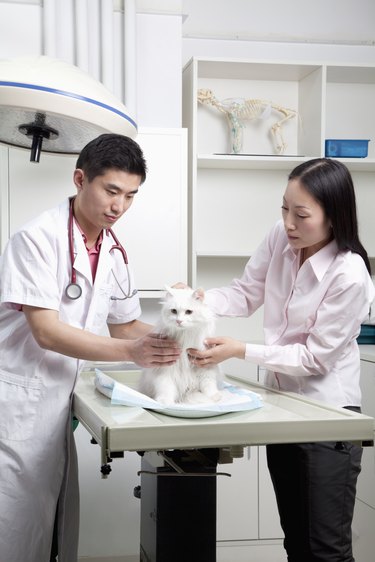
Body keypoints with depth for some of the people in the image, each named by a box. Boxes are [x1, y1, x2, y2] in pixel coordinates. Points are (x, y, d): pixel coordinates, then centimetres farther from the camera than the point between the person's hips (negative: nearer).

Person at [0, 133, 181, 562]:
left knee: (58, 526, 13)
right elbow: (46, 332, -20)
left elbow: (125, 326, 17)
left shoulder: (113, 253, 8)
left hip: (56, 404, 7)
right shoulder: (39, 238, -14)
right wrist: (130, 352, -26)